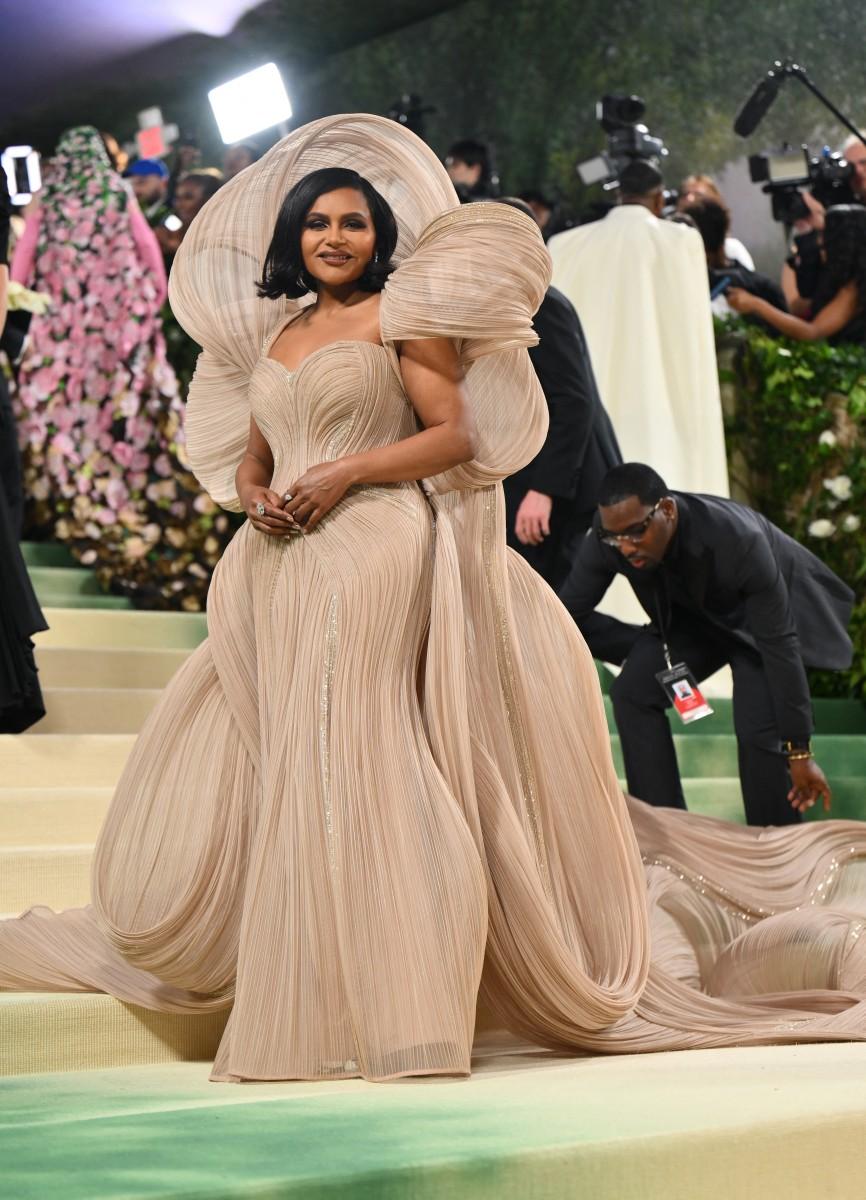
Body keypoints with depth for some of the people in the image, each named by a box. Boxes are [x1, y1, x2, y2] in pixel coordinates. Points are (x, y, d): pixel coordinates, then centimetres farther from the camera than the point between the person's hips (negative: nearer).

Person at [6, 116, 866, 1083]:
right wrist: (255, 495, 1)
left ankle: (383, 1008, -12)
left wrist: (347, 472, -12)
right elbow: (247, 458, 24)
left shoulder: (400, 315, 4)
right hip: (279, 571, 6)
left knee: (346, 761, -14)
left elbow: (456, 433, -4)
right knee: (279, 771, 4)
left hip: (377, 557, -6)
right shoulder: (277, 333, 21)